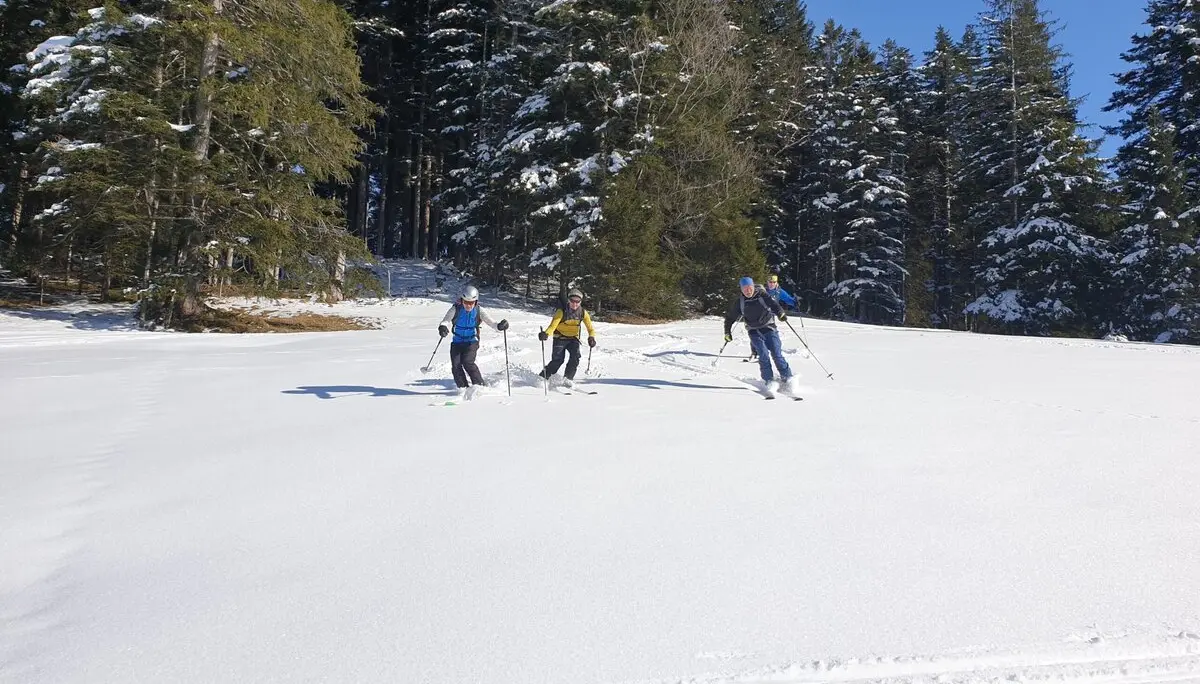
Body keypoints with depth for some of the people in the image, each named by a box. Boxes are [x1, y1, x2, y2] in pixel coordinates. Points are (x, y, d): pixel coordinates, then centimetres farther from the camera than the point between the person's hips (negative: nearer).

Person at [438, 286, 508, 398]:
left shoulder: (479, 311, -9)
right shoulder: (456, 309, -11)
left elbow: (491, 322, -14)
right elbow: (446, 320, -21)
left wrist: (499, 326, -36)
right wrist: (443, 327, -45)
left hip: (472, 342, -2)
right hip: (457, 342, 2)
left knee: (467, 362, -23)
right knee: (456, 366, -10)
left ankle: (479, 384, -11)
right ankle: (463, 388, 4)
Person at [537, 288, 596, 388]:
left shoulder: (583, 313, -7)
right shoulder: (562, 311, -18)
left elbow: (590, 328, -7)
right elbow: (553, 325, -27)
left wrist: (591, 337, -28)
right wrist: (546, 334, -47)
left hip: (573, 338, 3)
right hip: (560, 337, -3)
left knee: (575, 357, -20)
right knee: (558, 360, -14)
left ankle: (568, 378, -10)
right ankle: (542, 377, 1)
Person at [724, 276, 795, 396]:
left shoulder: (762, 295, -6)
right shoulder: (739, 302, 1)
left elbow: (773, 303, -19)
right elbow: (730, 317, 12)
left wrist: (781, 313, -38)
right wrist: (727, 332, 9)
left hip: (769, 328, -1)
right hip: (754, 332, 1)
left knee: (777, 354, -10)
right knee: (763, 355, -17)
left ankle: (788, 380, 2)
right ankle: (769, 382, -12)